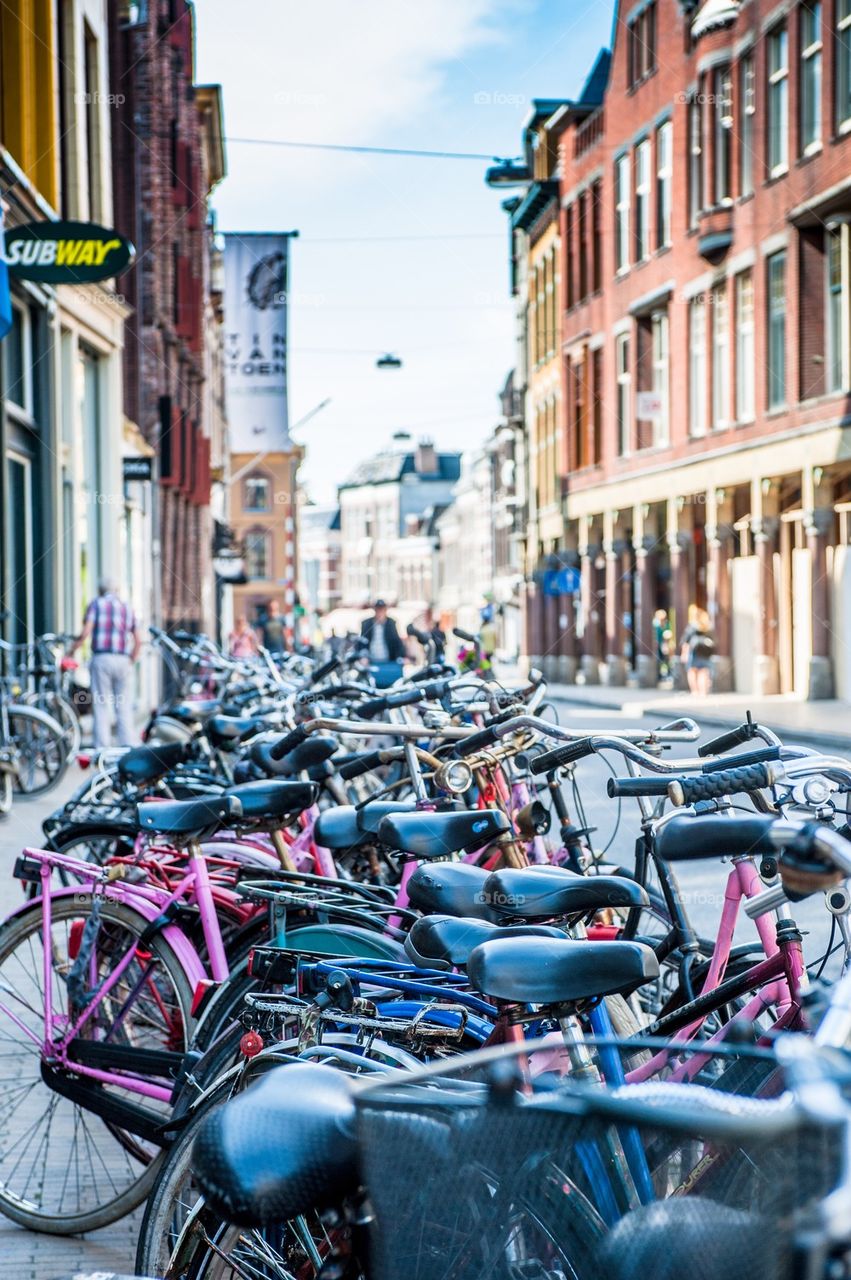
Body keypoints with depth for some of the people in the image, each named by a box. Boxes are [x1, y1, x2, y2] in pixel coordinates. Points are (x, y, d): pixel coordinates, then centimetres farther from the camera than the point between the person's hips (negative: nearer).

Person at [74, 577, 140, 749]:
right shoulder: (127, 608, 15)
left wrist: (72, 651, 0)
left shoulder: (96, 604, 4)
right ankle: (127, 745, 2)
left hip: (102, 659, -3)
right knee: (123, 706, 6)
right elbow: (137, 641, 11)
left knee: (101, 705, -1)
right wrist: (132, 661, 22)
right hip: (123, 660, 3)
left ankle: (102, 747, -3)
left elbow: (85, 633, -8)